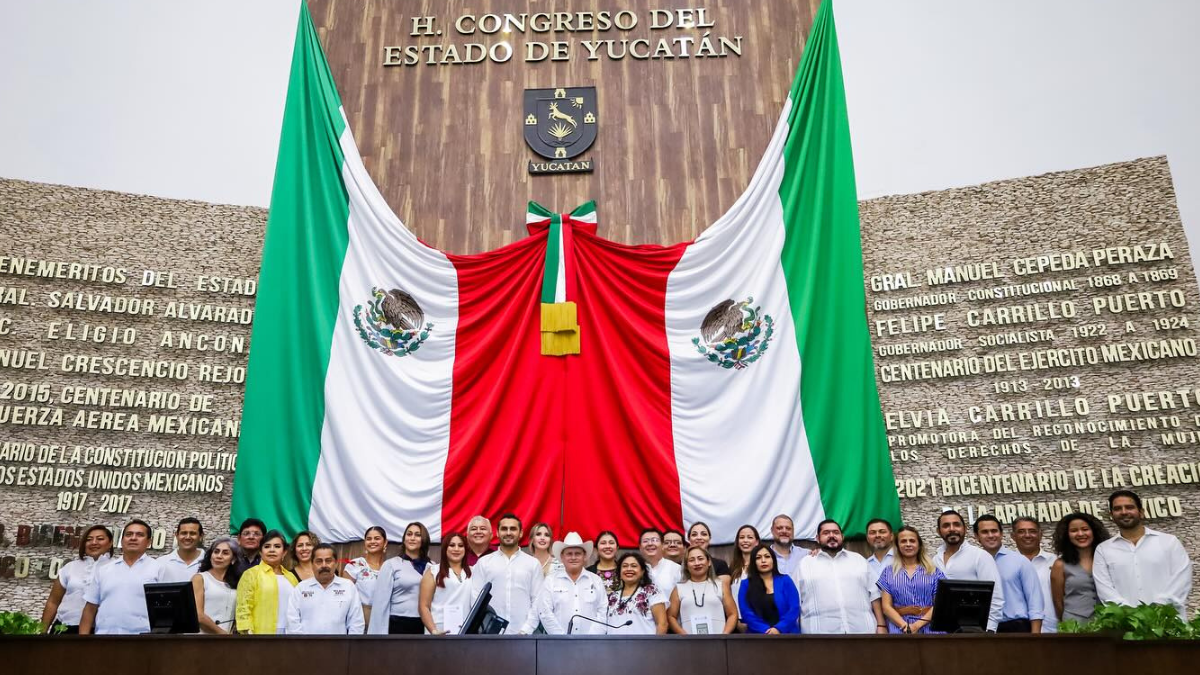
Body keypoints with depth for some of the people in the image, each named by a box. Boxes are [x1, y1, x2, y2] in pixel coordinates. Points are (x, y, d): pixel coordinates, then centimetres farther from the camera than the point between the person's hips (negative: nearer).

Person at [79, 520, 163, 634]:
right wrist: (83, 635, 2)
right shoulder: (103, 570, 13)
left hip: (142, 634, -3)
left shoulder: (158, 569, 2)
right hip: (104, 633, 3)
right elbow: (90, 609, 12)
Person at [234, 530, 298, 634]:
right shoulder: (251, 574, 0)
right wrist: (247, 633, -14)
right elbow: (243, 608, -6)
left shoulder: (291, 577, 16)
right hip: (263, 633, -5)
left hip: (291, 633, 5)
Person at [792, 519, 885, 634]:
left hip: (862, 629, 2)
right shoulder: (804, 564, 10)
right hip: (820, 632, -2)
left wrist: (881, 625, 3)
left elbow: (874, 594, 13)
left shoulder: (859, 560, 16)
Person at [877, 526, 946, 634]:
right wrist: (905, 626, -13)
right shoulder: (888, 572, 8)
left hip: (928, 626, 0)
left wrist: (918, 624, -12)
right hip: (899, 627, 0)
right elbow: (886, 606, 2)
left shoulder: (934, 571, 7)